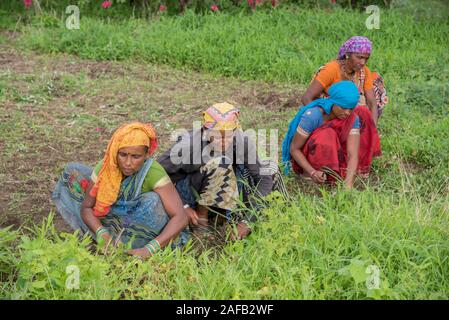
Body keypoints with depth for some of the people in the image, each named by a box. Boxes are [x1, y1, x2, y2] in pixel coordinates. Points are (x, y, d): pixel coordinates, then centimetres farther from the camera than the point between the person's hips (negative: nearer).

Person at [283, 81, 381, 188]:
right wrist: (312, 172, -38)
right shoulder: (312, 116, -30)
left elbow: (353, 154, -27)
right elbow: (294, 149, -23)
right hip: (307, 160, -5)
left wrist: (348, 185, -43)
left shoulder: (352, 118, -18)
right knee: (327, 135, -35)